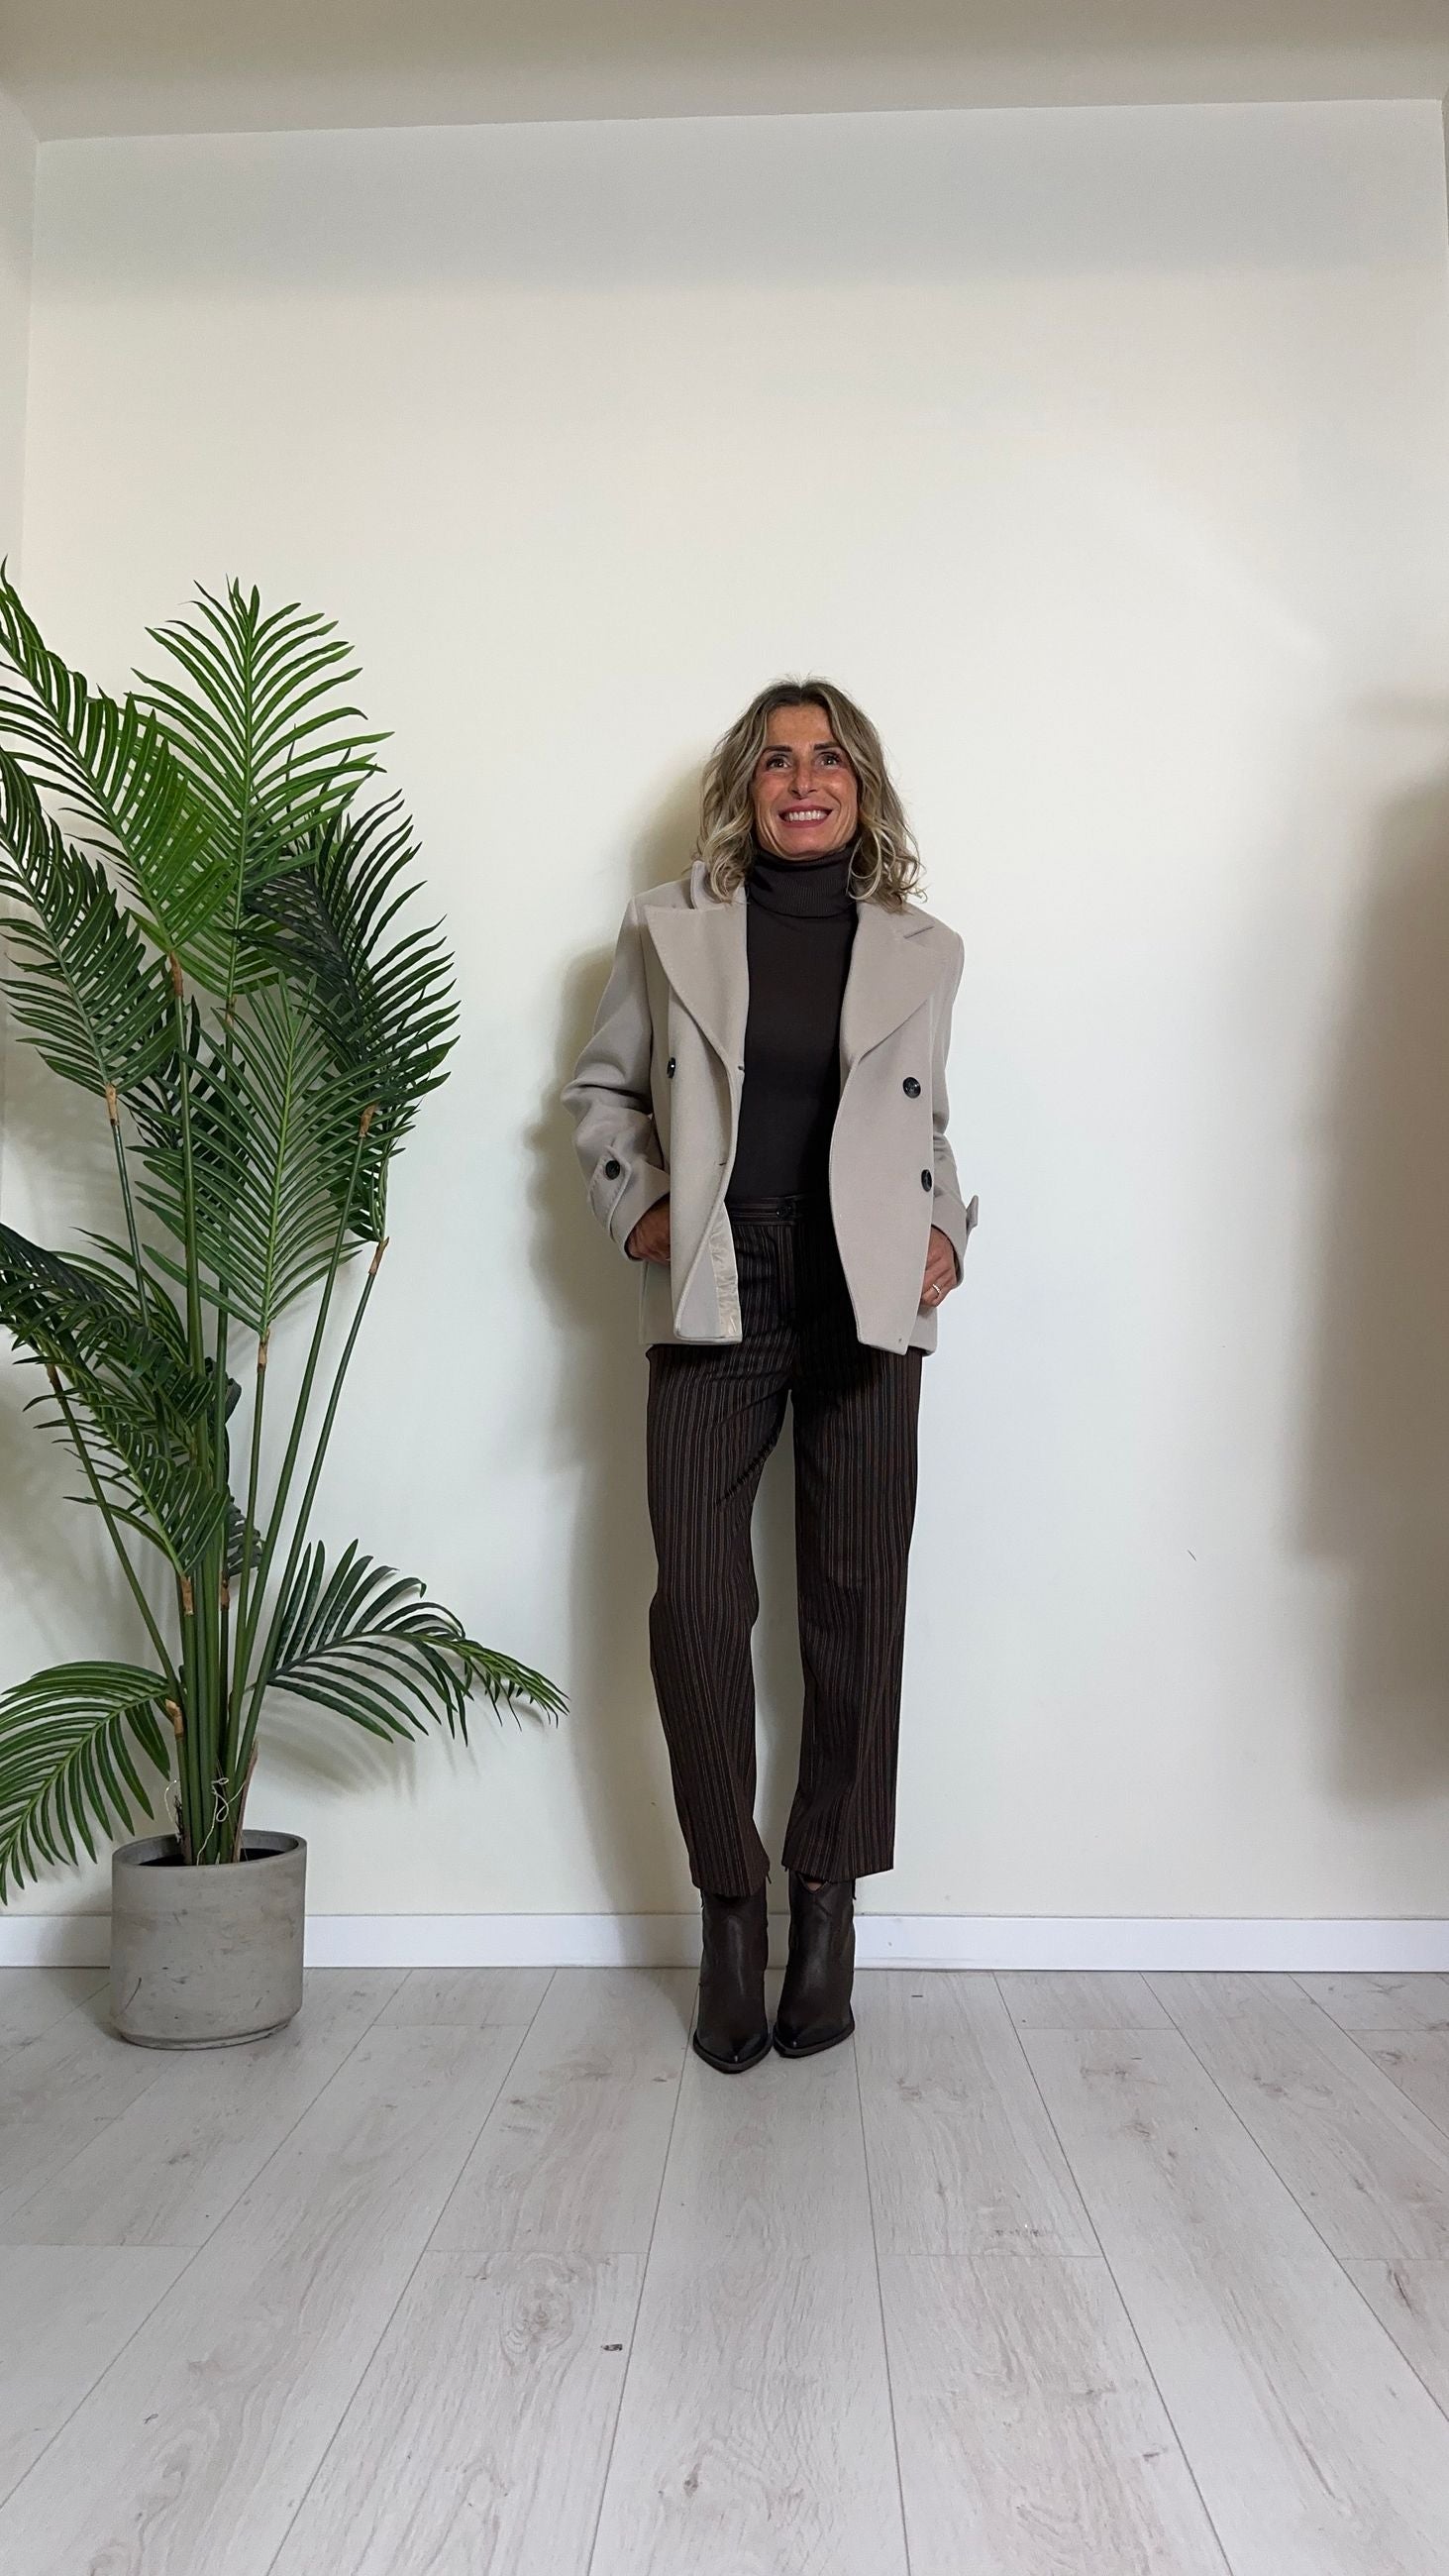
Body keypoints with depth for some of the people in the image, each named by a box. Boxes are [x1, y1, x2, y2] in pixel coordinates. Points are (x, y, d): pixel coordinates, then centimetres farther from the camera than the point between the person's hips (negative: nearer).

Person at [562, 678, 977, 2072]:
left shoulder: (923, 951, 11)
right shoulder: (669, 927, 7)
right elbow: (601, 1087, 16)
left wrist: (945, 1226, 5)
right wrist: (633, 1197, 1)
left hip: (867, 1313, 1)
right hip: (712, 1307, -1)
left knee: (855, 1604, 4)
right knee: (697, 1604, -5)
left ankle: (827, 1899, 19)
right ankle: (729, 1906, 11)